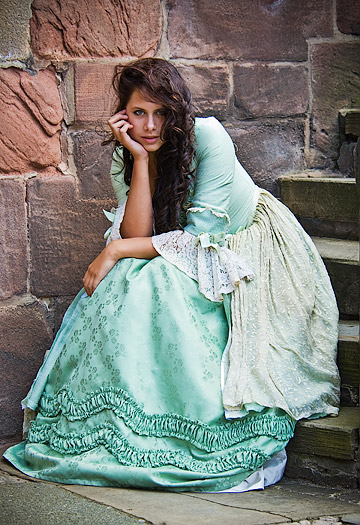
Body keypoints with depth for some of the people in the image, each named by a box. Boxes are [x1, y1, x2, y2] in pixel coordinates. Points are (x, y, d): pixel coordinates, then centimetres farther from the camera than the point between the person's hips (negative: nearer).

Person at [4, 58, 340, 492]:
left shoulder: (208, 137, -22)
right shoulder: (124, 160, -6)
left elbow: (200, 235, -23)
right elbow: (137, 235, -20)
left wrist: (116, 250, -23)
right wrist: (141, 159, -25)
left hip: (255, 247, -5)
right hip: (191, 262, 5)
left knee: (160, 283, -30)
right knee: (126, 285, -23)